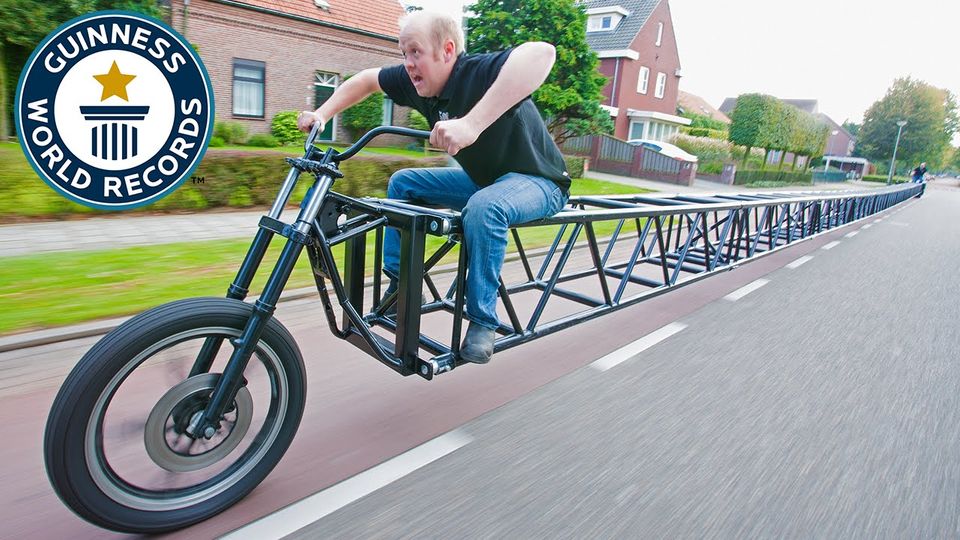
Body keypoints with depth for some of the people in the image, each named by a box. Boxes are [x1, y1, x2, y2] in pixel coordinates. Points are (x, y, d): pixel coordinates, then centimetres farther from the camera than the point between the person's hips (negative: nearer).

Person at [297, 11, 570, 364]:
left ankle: (483, 322, -20)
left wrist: (471, 123, -57)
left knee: (484, 207, -38)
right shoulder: (416, 81, -5)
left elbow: (541, 53, -49)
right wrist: (322, 114, 0)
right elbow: (367, 79, 11)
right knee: (403, 182, 4)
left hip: (538, 181, -8)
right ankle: (400, 287, 10)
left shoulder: (481, 72, -28)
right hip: (484, 179, 8)